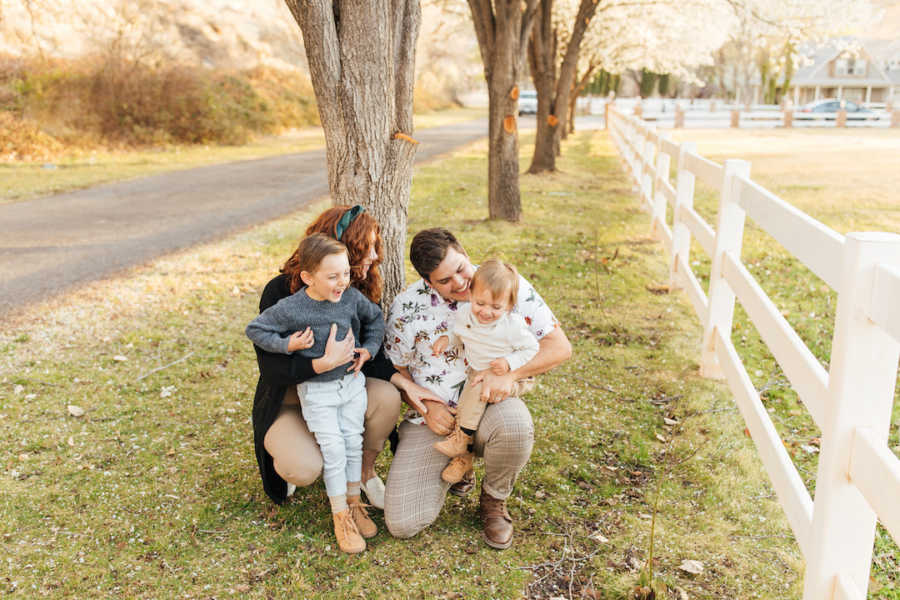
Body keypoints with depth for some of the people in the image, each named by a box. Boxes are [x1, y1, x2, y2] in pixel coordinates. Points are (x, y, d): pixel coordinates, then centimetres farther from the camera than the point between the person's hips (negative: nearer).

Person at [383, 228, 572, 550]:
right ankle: (453, 466, 21)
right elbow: (394, 370, 7)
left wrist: (509, 373, -23)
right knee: (402, 524, -12)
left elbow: (559, 346, -8)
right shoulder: (406, 308, -6)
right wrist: (426, 405, -11)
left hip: (489, 405, -1)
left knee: (515, 424, -40)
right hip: (434, 417, 1)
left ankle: (494, 499, -4)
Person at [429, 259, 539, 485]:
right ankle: (464, 456, 14)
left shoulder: (513, 325, -22)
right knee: (464, 407, -3)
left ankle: (461, 437, -14)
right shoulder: (464, 314, -7)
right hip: (477, 374, 6)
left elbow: (532, 349, -11)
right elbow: (458, 335, 14)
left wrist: (510, 363, -25)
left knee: (477, 391, -29)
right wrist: (446, 340, -6)